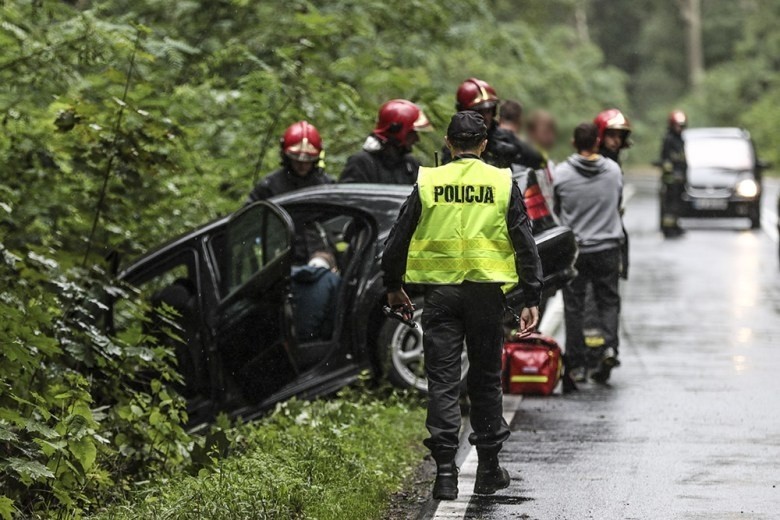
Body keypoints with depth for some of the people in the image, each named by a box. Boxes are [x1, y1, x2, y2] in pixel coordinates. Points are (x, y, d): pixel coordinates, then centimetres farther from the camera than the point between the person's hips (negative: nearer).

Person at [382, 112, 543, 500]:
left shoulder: (428, 182, 1)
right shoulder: (502, 183, 0)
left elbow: (398, 239, 4)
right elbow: (525, 245, -1)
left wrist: (393, 287, 18)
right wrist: (531, 300, 3)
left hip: (441, 292, 0)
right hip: (486, 292, 0)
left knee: (442, 381, 2)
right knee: (486, 380, 12)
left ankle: (445, 472, -4)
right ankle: (488, 469, 17)